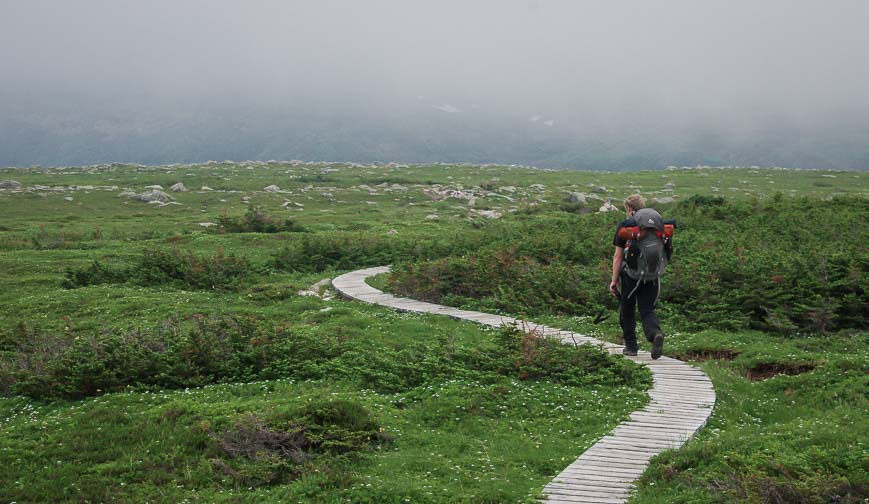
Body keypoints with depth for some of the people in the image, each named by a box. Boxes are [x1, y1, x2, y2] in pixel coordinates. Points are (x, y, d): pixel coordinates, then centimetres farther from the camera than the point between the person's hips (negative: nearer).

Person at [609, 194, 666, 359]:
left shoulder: (625, 226, -4)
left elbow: (618, 255, -5)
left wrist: (614, 280, -2)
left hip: (630, 275, -3)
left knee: (627, 311, 12)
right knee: (648, 310, 5)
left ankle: (631, 346, 18)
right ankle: (656, 333, -24)